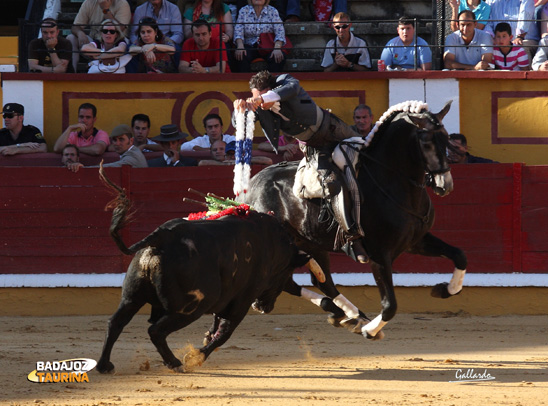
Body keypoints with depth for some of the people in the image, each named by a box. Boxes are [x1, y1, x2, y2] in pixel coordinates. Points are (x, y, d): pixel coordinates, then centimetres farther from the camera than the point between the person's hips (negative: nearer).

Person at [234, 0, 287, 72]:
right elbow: (238, 31, -3)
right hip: (250, 46, 0)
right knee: (241, 57, -32)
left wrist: (277, 48, -26)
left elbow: (279, 32, -7)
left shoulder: (272, 11, 4)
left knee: (279, 58, -31)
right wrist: (240, 46, -24)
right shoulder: (244, 11, 6)